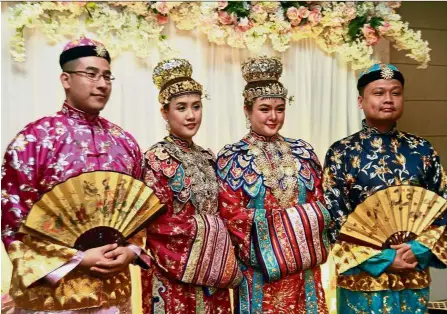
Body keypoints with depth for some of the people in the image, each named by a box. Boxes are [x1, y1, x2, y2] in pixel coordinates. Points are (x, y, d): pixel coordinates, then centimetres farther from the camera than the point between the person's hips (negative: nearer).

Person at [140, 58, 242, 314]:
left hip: (213, 268, 6)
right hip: (174, 272, -6)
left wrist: (225, 261, 1)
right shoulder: (157, 158, -10)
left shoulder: (207, 158, 10)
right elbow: (160, 221, -16)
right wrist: (205, 227, -11)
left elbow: (217, 213, 13)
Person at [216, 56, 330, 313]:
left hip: (303, 266, 4)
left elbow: (319, 205, 8)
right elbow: (232, 213, -10)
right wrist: (295, 219, -11)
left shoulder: (303, 152, 7)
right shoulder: (231, 157, -5)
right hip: (259, 266, -3)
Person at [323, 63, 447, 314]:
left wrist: (420, 250, -10)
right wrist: (382, 259, -13)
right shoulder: (341, 152, -6)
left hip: (414, 275, 3)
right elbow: (335, 217, -8)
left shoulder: (423, 150, 4)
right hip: (362, 275, -2)